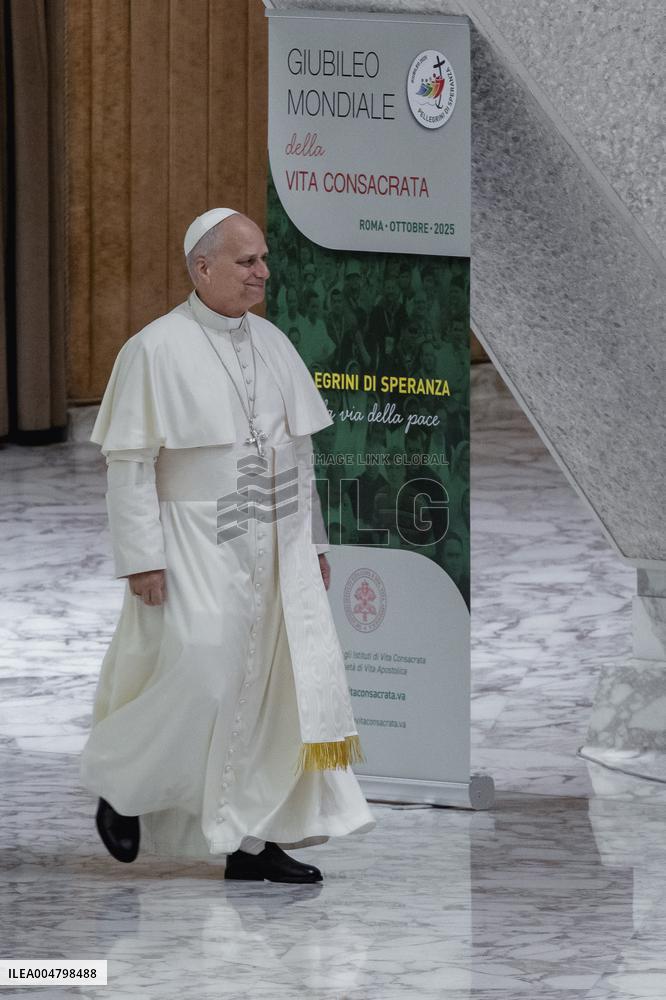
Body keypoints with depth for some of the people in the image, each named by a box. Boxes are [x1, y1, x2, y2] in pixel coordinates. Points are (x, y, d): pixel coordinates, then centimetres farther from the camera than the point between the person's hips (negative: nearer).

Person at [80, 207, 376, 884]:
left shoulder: (273, 344, 10)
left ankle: (253, 842, 8)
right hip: (198, 548, -6)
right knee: (199, 679, -12)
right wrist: (142, 560, -15)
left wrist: (313, 541, 14)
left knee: (271, 687, 2)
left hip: (275, 549, 6)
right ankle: (120, 784, 14)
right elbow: (129, 462, -10)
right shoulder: (156, 350, -9)